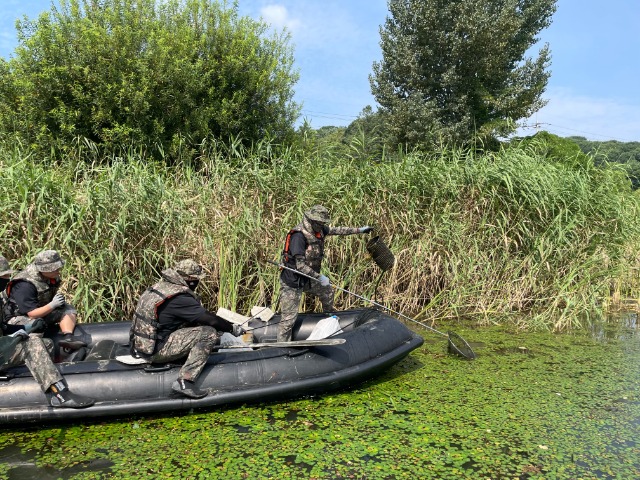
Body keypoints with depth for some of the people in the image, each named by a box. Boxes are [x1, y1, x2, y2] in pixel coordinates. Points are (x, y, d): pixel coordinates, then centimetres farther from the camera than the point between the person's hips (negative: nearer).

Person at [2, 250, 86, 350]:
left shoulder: (51, 277, -4)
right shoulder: (25, 285, -28)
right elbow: (32, 314, -28)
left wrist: (59, 299, -4)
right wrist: (52, 305, -36)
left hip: (42, 311, 8)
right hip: (20, 318, -8)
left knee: (69, 309, -10)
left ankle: (67, 336, -28)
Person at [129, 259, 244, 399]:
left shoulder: (162, 285, 8)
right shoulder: (179, 297, -20)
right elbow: (208, 318, -17)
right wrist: (232, 328, -1)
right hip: (156, 351, -9)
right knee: (209, 333, -15)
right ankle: (184, 382, -17)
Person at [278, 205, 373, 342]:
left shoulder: (318, 230, -1)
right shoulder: (298, 235, -27)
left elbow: (337, 230, 13)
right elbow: (300, 266, -28)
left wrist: (359, 230, 16)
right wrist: (319, 277, -23)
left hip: (307, 278, 9)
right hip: (292, 281, -9)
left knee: (327, 291, 29)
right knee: (288, 319, -9)